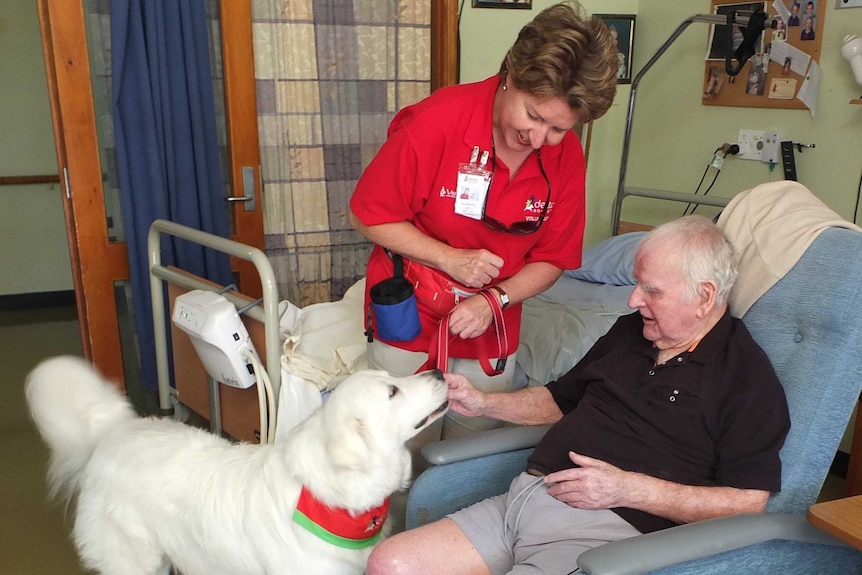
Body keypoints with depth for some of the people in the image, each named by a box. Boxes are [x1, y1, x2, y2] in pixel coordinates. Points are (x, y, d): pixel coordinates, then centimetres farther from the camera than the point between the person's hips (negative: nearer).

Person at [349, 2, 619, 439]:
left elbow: (552, 259, -2)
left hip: (491, 328, 3)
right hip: (409, 320, -3)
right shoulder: (436, 121, -21)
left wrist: (496, 300, -18)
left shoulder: (566, 157, -10)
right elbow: (368, 216, -14)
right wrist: (449, 259, -22)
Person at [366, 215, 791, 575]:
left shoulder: (747, 377, -4)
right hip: (521, 499, 7)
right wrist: (483, 403, 15)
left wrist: (629, 489, -16)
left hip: (603, 528, -7)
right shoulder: (629, 330, 18)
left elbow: (748, 502, -9)